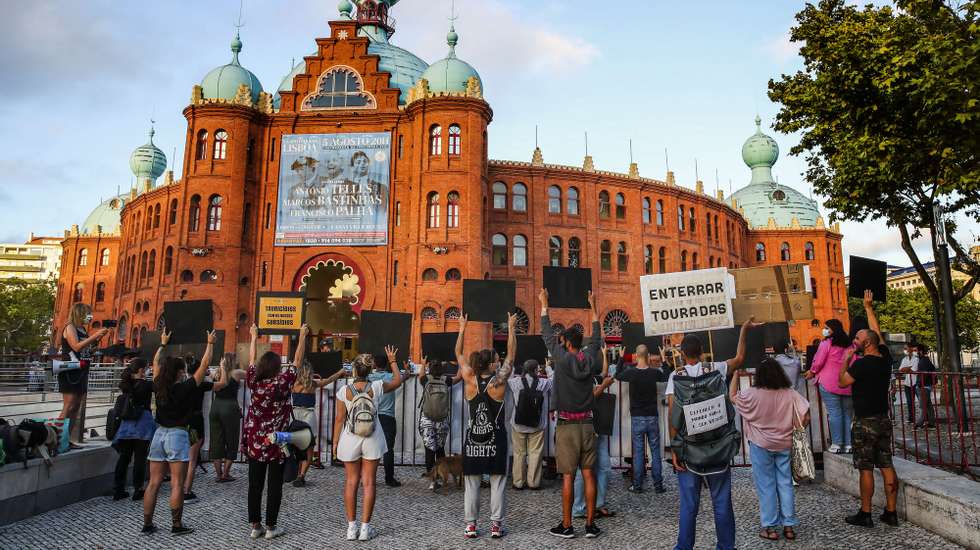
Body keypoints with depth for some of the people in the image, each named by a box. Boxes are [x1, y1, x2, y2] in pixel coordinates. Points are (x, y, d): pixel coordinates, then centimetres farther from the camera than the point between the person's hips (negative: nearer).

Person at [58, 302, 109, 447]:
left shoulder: (83, 330, 15)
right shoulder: (70, 328, -7)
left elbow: (88, 347, 23)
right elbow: (76, 347, -20)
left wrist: (98, 338, 9)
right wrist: (95, 335, -19)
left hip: (82, 372, 8)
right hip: (70, 373, -8)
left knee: (77, 408, 7)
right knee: (68, 407, -10)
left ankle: (72, 439, 10)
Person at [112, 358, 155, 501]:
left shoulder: (126, 384, 4)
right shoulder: (145, 385, -12)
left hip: (127, 423, 6)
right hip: (142, 423, -5)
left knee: (124, 456, 11)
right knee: (140, 457, 2)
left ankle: (119, 490, 15)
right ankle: (138, 490, 6)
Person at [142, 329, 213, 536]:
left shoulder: (159, 387, 3)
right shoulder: (186, 388, -11)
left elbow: (156, 363, 18)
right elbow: (204, 364, -6)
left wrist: (163, 344, 30)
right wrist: (210, 343, 5)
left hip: (159, 434, 6)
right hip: (177, 435, -6)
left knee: (154, 482, 8)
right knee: (177, 484, -1)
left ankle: (147, 524, 13)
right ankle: (177, 525, 4)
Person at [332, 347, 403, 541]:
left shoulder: (344, 391, -9)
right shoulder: (376, 387, -7)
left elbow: (339, 419, -5)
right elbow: (398, 381, 11)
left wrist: (335, 442, 5)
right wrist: (392, 361, 22)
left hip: (350, 439, 0)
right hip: (372, 439, 0)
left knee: (351, 482, 10)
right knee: (368, 482, 6)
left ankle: (351, 527, 14)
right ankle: (365, 527, 9)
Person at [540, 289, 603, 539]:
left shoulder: (563, 359, -9)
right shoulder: (590, 359, 2)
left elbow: (547, 334, 1)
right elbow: (596, 337, 18)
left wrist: (544, 304, 11)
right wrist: (593, 307, 28)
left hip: (567, 425, -4)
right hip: (587, 424, 4)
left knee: (568, 476, 0)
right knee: (589, 474, 5)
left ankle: (566, 526, 7)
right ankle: (590, 524, 10)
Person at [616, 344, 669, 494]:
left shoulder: (630, 372, -10)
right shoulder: (654, 373, -8)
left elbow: (617, 375, 11)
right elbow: (666, 377, 14)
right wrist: (663, 361, 22)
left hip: (637, 417, 0)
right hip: (652, 416, 1)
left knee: (638, 451, 5)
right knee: (655, 451, 7)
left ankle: (637, 485, 9)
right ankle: (658, 485, 10)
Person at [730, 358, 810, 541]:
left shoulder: (752, 394, -15)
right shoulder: (790, 394, -6)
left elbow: (732, 397, 1)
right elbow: (806, 417, -6)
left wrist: (736, 374, 6)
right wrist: (794, 429, 8)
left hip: (761, 446, -3)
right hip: (784, 445, 3)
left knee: (766, 486, 5)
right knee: (785, 484, 12)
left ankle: (770, 527, 11)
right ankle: (789, 525, 17)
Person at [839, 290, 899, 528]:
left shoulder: (861, 364, -17)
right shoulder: (885, 359, 3)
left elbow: (842, 381, -6)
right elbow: (877, 332, 16)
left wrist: (846, 359, 4)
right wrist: (869, 308, 22)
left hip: (866, 422, -7)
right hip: (884, 419, 7)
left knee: (866, 468, -1)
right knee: (886, 466, 8)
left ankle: (865, 515, 4)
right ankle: (890, 513, 13)